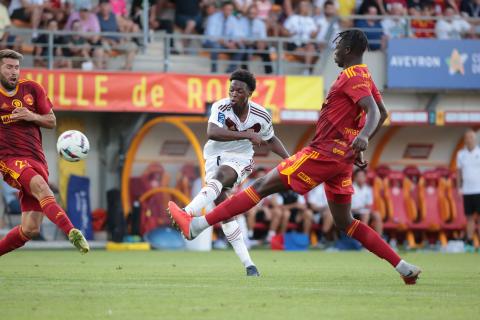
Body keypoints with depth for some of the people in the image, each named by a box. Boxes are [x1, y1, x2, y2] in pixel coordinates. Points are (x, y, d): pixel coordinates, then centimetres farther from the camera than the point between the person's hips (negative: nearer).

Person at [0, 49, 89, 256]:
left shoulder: (32, 89, 10)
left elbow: (52, 121, 13)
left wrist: (32, 116, -6)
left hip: (36, 160, 4)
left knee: (31, 229, -3)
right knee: (41, 187, -36)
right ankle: (71, 232, -53)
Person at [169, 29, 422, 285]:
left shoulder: (352, 76, -11)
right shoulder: (364, 76, 17)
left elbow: (374, 112, -25)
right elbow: (382, 113, 27)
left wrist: (363, 136, -44)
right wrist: (357, 146, 28)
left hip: (323, 152, -9)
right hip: (342, 158, 9)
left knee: (262, 186, -7)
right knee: (345, 223, 13)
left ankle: (195, 226, -7)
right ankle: (404, 268, 6)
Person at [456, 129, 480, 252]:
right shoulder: (461, 154, 9)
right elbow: (459, 172, 14)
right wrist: (459, 188, 9)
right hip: (467, 191, 3)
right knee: (469, 217, 5)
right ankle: (469, 243, 7)